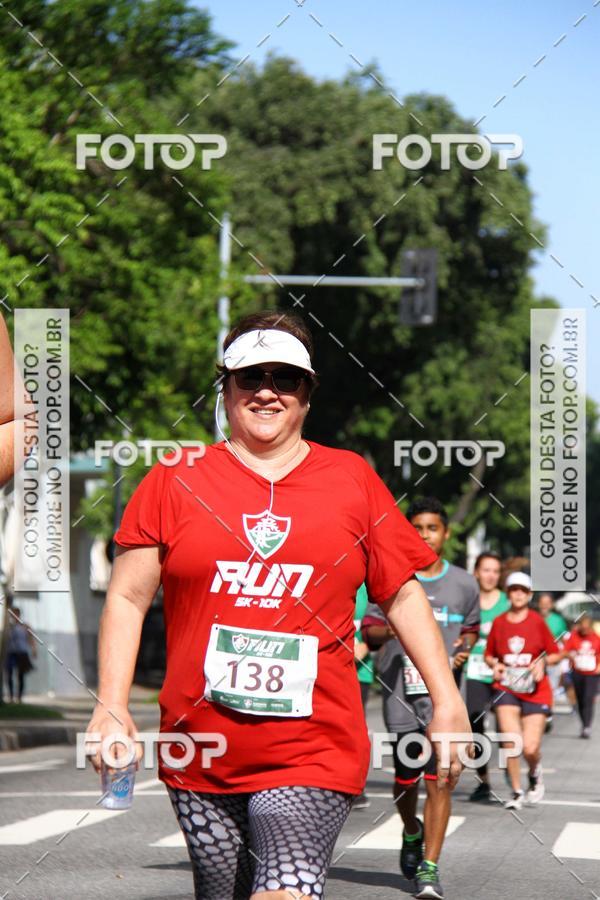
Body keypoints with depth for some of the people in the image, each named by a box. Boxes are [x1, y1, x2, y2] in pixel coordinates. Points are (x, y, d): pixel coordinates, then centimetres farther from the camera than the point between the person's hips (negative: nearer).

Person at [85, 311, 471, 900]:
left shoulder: (353, 481, 9)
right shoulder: (175, 481, 6)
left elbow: (402, 596, 13)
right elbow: (127, 598, 6)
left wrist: (447, 702, 8)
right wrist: (111, 707, -3)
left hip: (315, 753, -1)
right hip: (201, 756, 1)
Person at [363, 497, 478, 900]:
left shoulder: (464, 584, 8)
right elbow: (369, 632, 4)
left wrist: (464, 648, -1)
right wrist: (388, 630, -19)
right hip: (401, 694, 0)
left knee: (439, 780, -9)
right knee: (405, 779, 8)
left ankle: (429, 867, -6)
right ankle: (412, 833, 40)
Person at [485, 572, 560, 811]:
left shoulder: (537, 621, -3)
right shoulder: (498, 623, 2)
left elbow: (555, 654, 5)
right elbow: (489, 655, 15)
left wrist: (543, 662, -15)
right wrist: (494, 665, -6)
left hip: (535, 690, -1)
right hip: (506, 687, 1)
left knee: (530, 748, -9)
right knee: (510, 740, -15)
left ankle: (535, 773, 28)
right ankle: (516, 792, 4)